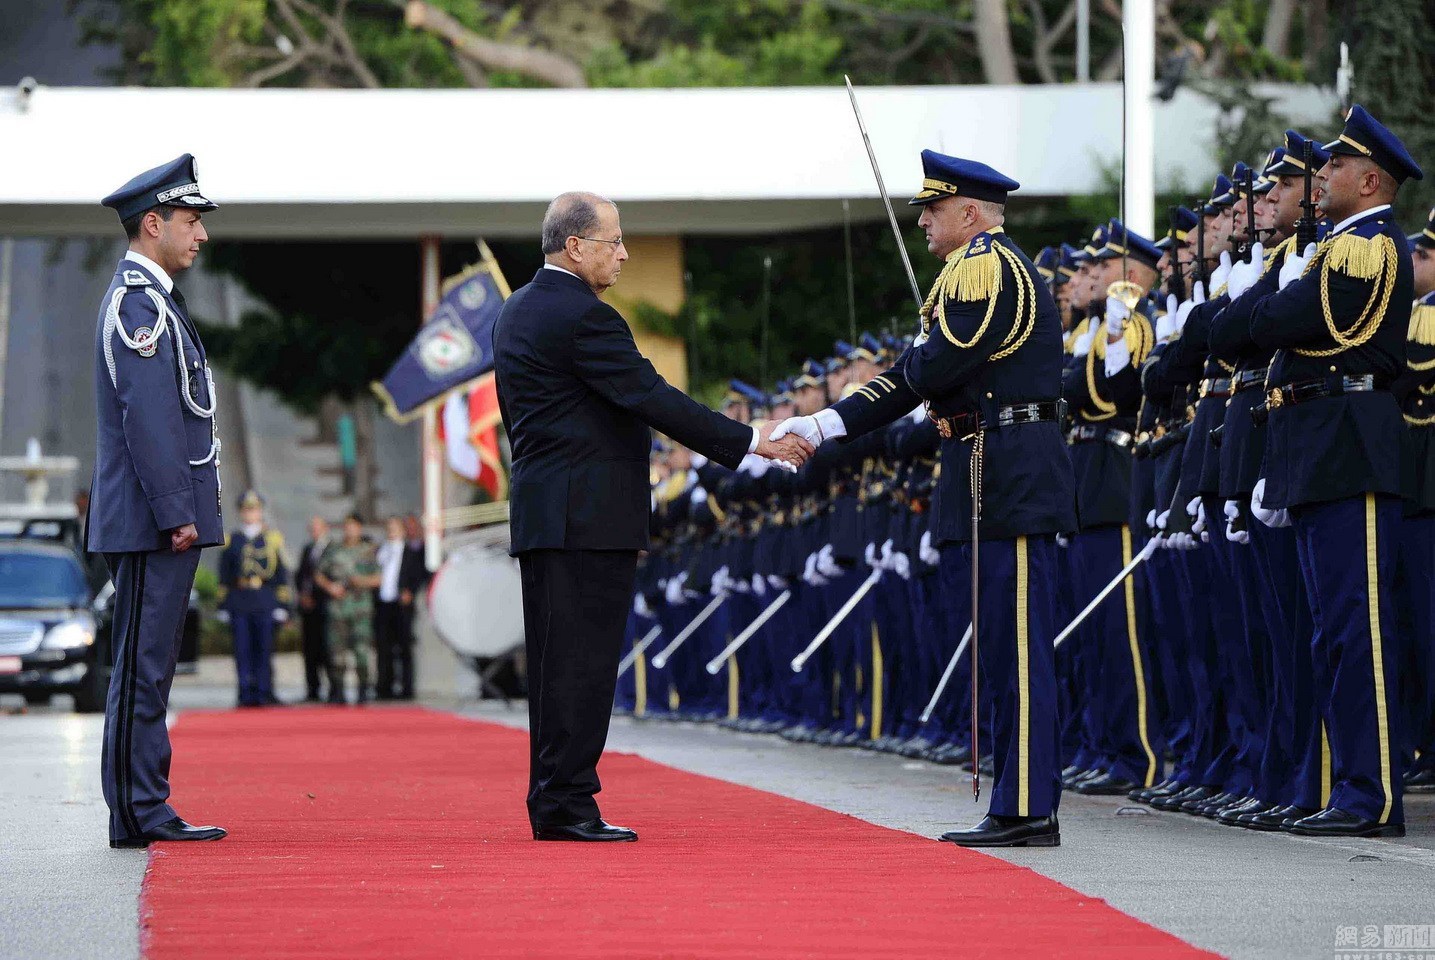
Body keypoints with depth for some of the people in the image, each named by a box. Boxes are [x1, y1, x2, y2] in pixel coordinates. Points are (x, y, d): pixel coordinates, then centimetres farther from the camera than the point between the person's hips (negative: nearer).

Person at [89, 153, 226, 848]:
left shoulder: (143, 297, 20)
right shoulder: (141, 302, -14)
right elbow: (148, 417, -20)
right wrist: (176, 515, -21)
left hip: (154, 525, 10)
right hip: (153, 522, -10)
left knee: (147, 667, 11)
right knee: (142, 667, -7)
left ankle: (146, 810, 14)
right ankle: (138, 815, -5)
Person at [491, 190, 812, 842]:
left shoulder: (518, 312, 17)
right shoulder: (582, 317, -14)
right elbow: (654, 399, -17)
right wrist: (750, 442, -13)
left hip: (541, 513, 10)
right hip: (588, 518, -10)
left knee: (558, 663, 10)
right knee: (581, 661, -8)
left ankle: (553, 803, 12)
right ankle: (567, 805, -8)